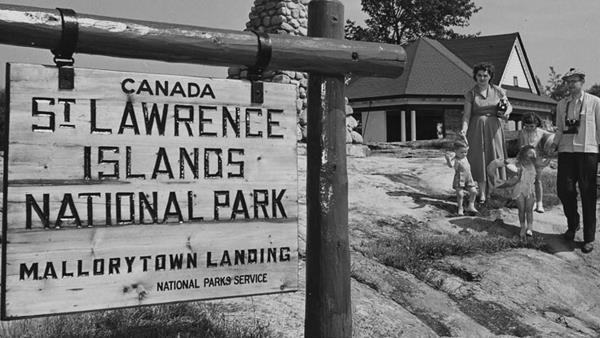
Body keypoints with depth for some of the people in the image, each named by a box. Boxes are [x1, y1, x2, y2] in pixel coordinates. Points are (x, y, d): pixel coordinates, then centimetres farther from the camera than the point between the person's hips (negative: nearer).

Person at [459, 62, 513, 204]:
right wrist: (464, 129, -19)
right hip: (477, 128, -1)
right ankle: (482, 193, 3)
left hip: (493, 128, 1)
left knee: (495, 158, 1)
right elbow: (466, 114, -4)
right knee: (479, 159, -1)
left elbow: (509, 106, 16)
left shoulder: (498, 91, 5)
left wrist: (507, 112, -6)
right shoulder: (470, 94, 0)